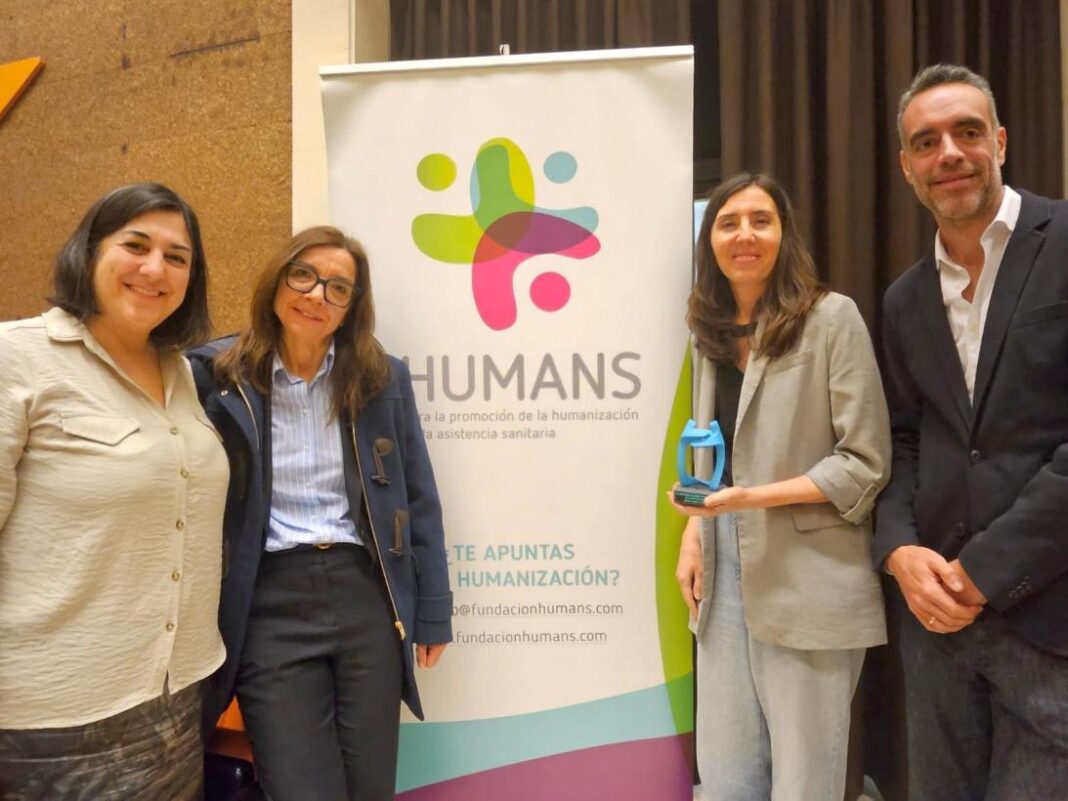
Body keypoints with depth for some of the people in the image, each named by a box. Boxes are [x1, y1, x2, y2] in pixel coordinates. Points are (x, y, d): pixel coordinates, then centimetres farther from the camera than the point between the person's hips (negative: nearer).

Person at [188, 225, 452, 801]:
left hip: (368, 598, 2)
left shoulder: (383, 379, 2)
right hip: (271, 606, -1)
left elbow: (418, 501, 6)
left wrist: (432, 612, 6)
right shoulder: (216, 374, -2)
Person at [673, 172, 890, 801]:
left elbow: (865, 462, -10)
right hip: (725, 564, 6)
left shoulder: (832, 317, -7)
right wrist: (693, 537, 3)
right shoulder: (712, 331, 10)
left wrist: (751, 497, -19)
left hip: (807, 578, -5)